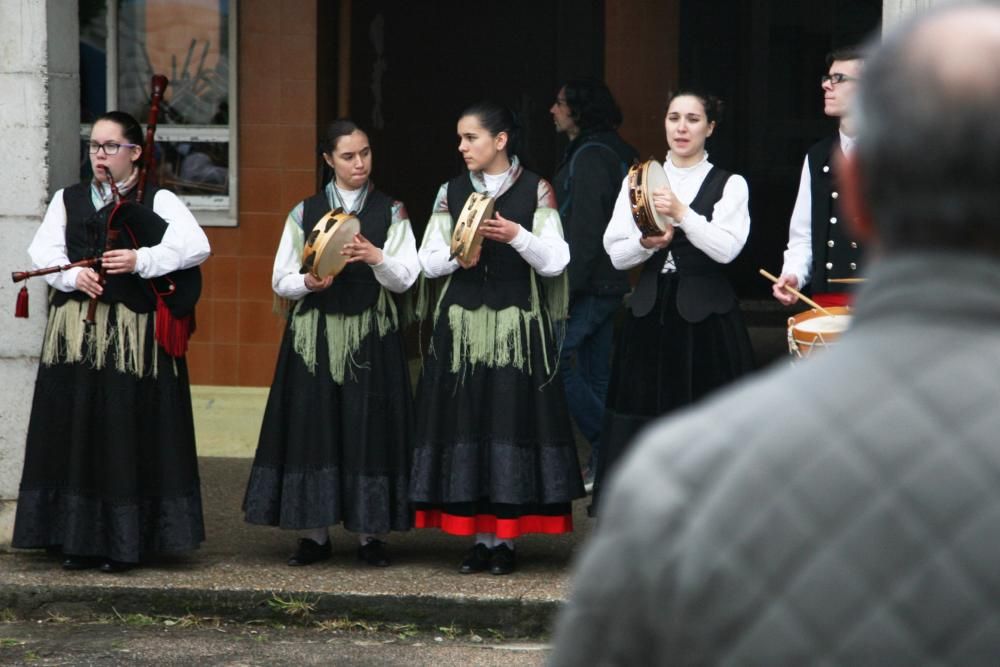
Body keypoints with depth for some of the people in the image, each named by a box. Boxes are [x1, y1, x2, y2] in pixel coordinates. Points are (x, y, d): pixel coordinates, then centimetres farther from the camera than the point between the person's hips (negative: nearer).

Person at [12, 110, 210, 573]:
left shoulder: (158, 201, 6)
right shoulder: (67, 200, 17)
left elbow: (196, 245, -9)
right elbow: (43, 250, 4)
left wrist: (141, 260, -20)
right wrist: (73, 274, -15)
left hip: (135, 336, -3)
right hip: (74, 333, 3)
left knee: (128, 434, -4)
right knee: (75, 429, 2)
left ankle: (125, 542, 3)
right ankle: (78, 539, 9)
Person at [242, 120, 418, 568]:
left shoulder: (391, 213, 6)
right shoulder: (304, 213, 8)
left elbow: (405, 279, -2)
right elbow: (280, 281, 7)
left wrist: (376, 258, -21)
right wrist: (308, 283, -14)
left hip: (371, 335, -1)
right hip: (315, 334, 1)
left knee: (368, 427, -3)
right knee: (314, 428, -1)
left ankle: (370, 534, 5)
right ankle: (315, 534, 6)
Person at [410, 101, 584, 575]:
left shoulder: (536, 191, 0)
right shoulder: (451, 192, 10)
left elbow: (555, 262, -4)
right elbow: (428, 261, 9)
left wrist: (517, 236, -18)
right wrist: (457, 256, -10)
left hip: (517, 323, -3)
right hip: (462, 323, 3)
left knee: (512, 423, -4)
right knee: (466, 423, 1)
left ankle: (506, 540, 3)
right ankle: (479, 538, 7)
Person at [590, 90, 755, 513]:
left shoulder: (729, 185, 2)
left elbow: (726, 249, -13)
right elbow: (615, 254, 5)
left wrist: (681, 214, -22)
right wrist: (646, 243, -15)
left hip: (706, 318, -3)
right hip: (651, 316, 3)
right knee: (644, 415, 2)